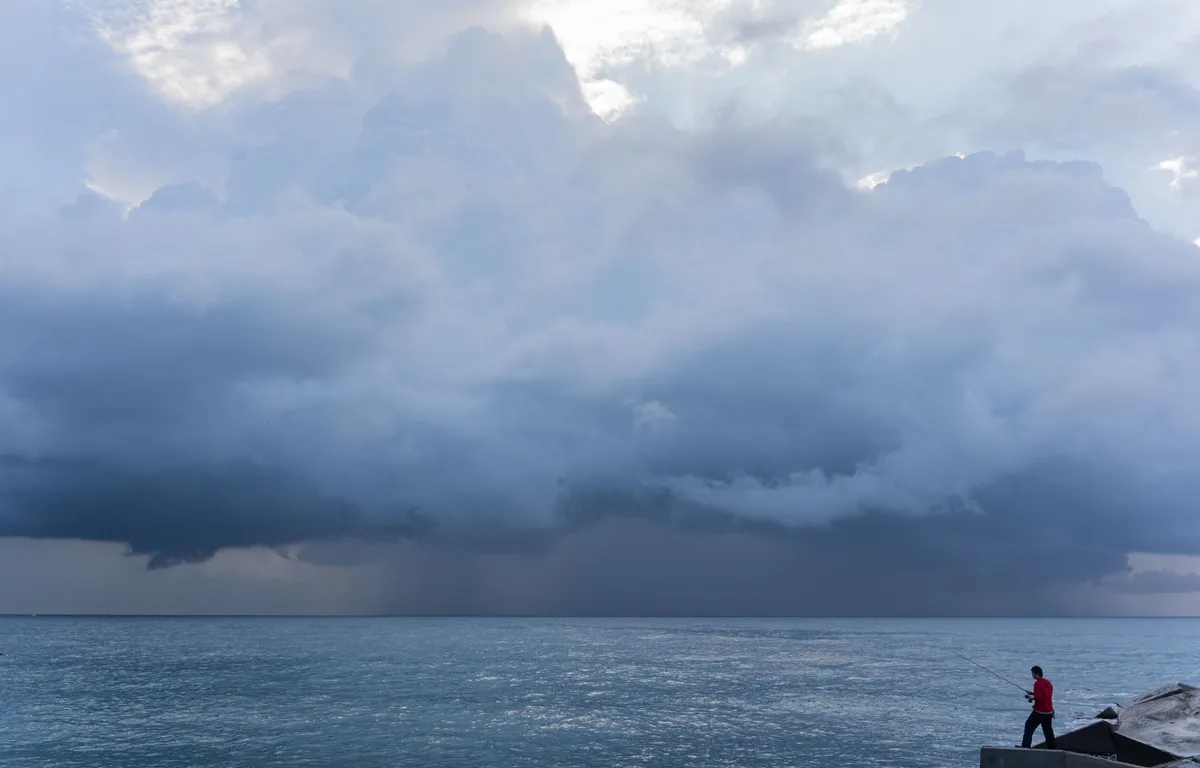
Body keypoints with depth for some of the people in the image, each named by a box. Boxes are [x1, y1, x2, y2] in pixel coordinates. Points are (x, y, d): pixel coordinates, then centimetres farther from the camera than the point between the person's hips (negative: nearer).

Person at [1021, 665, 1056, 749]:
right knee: (1048, 731, 14)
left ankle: (1025, 746, -8)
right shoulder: (1048, 683, 11)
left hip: (1039, 712, -8)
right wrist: (1033, 693, 18)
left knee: (1029, 727, -2)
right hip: (1049, 712, 8)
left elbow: (1039, 698, -25)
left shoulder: (1038, 683, -16)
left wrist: (1032, 698, -7)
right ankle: (1051, 748, 16)